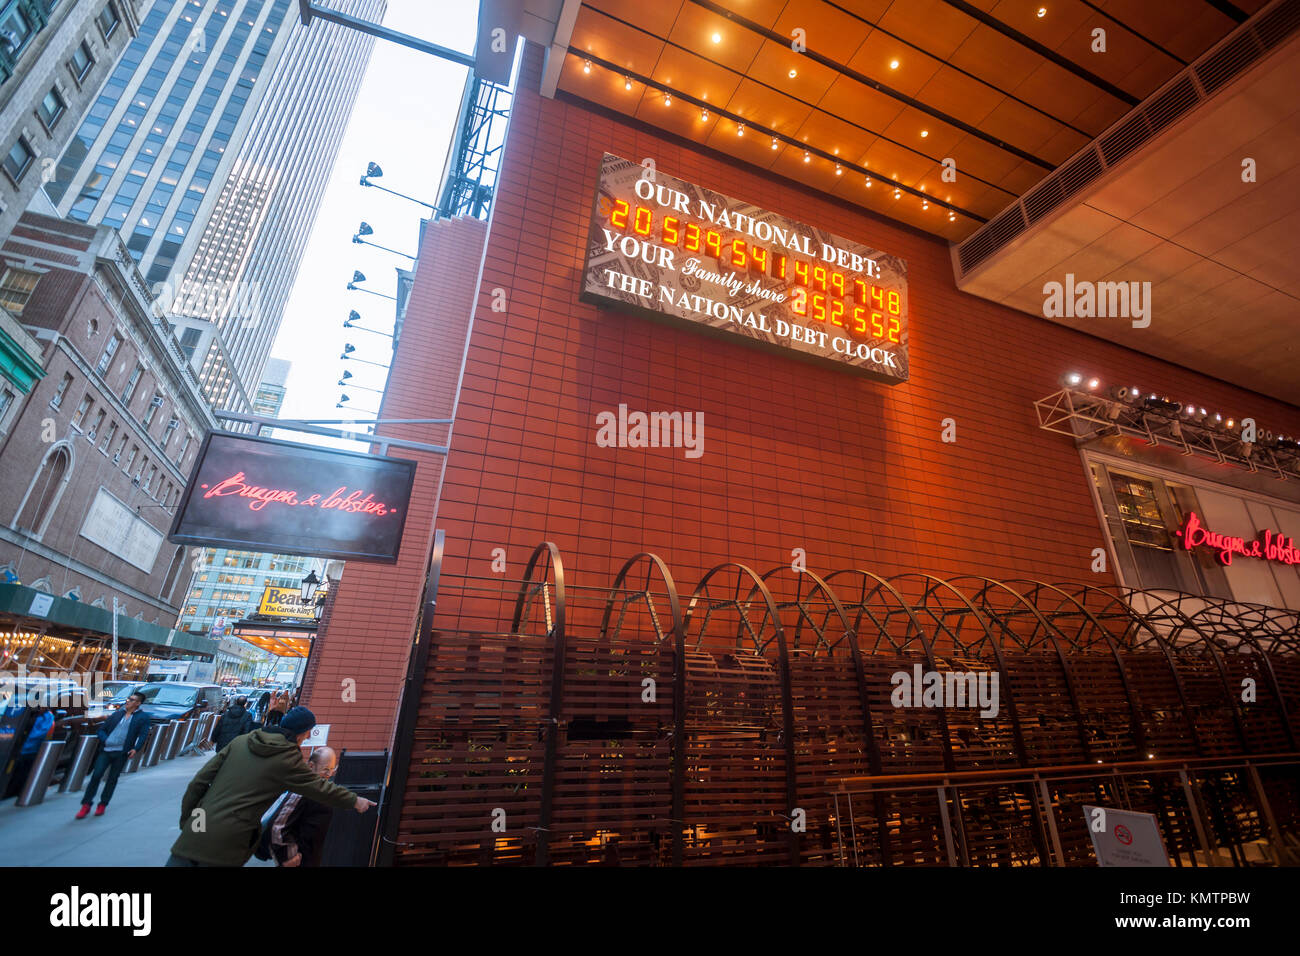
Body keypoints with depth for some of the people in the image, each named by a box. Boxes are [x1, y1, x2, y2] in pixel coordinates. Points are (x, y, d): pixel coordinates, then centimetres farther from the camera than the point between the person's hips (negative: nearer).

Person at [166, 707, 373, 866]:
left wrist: (186, 821, 20)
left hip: (194, 834, 5)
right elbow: (321, 788, 1)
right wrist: (355, 801, 14)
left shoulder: (240, 741, 7)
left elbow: (199, 782, 8)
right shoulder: (288, 759, -7)